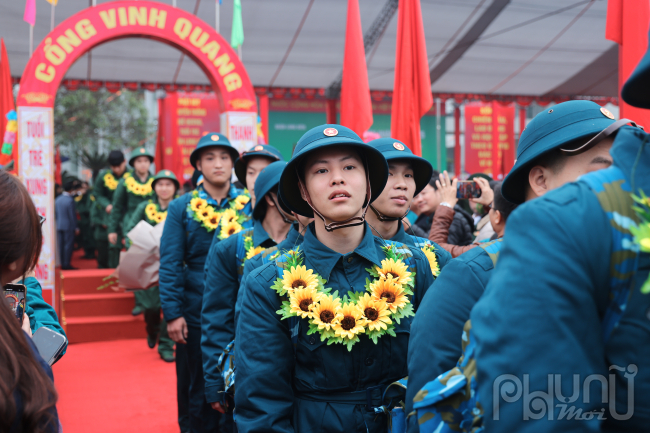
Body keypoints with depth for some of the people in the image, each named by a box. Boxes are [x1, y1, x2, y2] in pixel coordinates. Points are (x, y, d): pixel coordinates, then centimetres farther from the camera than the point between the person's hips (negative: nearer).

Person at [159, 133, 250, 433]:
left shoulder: (250, 204, 3)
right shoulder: (182, 208, 1)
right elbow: (170, 264, -2)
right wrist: (172, 313, -10)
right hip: (199, 315, 0)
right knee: (203, 389, 12)